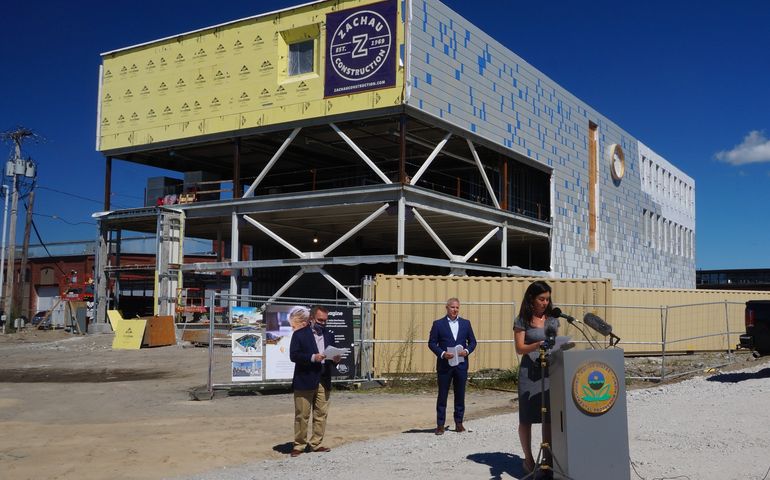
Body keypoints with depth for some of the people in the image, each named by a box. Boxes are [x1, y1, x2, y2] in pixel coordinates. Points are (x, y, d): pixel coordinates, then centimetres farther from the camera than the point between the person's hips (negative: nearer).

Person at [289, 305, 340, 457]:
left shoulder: (329, 335, 17)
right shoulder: (299, 335, 0)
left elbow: (333, 354, 20)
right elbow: (294, 355, -9)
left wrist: (335, 358, -3)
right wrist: (312, 357, -20)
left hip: (324, 381, 5)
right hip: (305, 381, -5)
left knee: (321, 414, 6)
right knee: (302, 415, 0)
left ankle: (316, 444, 15)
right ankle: (299, 445, 8)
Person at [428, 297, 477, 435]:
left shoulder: (466, 323, 10)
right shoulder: (438, 324, 1)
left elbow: (472, 341, 13)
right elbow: (431, 342, -1)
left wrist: (467, 351, -6)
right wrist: (442, 353, -15)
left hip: (461, 364, 3)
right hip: (444, 364, -2)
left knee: (460, 394, 8)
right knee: (442, 395, 1)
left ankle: (459, 422, 19)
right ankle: (440, 424, 6)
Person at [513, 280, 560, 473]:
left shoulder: (552, 319, 9)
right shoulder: (522, 321, -3)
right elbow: (520, 348, -6)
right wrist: (539, 344, -22)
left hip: (550, 371, 4)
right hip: (530, 371, -3)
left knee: (549, 416, 3)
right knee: (527, 417, 3)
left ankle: (548, 458, 12)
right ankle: (528, 459, 12)